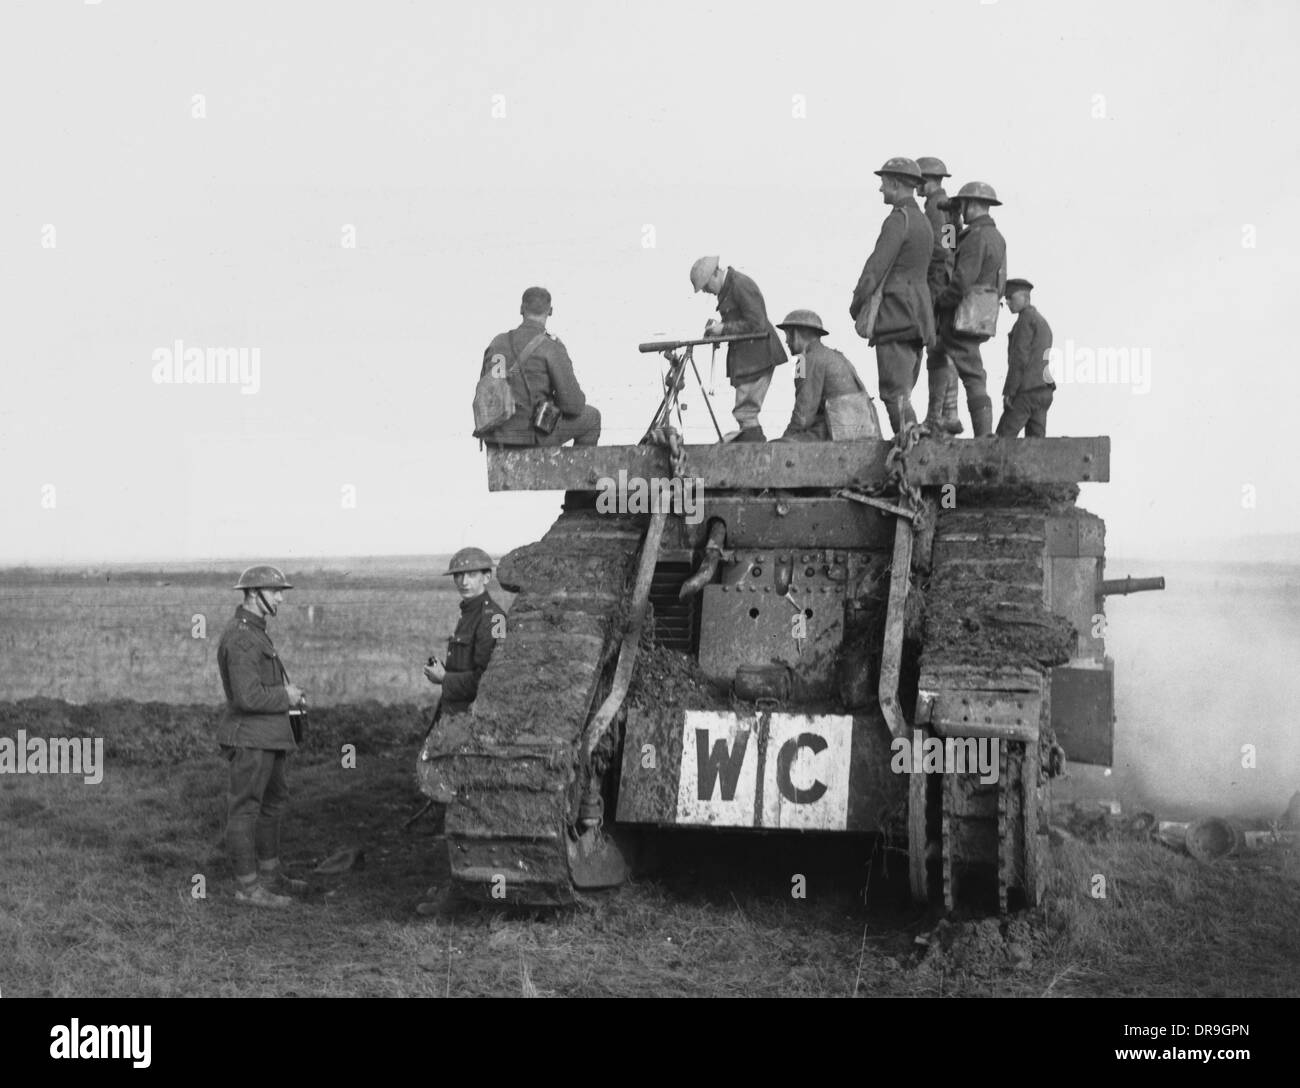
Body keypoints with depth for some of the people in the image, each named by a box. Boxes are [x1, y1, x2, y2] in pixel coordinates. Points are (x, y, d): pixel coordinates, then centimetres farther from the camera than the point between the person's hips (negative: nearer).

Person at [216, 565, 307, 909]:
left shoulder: (253, 631, 12)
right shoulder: (241, 638, -21)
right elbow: (248, 697, -27)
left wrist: (289, 693, 8)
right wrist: (286, 696, -12)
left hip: (266, 737, 11)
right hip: (250, 738, -11)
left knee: (273, 800, 19)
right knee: (245, 809, -1)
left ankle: (270, 874, 30)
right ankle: (248, 886, 6)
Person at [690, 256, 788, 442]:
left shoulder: (741, 285, -15)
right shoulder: (728, 288, 17)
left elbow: (756, 324, -20)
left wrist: (724, 329, -15)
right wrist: (718, 326, 7)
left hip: (756, 356, -10)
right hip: (745, 358, 10)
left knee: (745, 413, -12)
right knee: (747, 413, 10)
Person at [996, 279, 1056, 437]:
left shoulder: (1026, 318, -8)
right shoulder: (1043, 324, 22)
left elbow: (1020, 358, -16)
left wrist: (1008, 392, -17)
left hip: (1026, 390, -9)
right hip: (1044, 390, 9)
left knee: (1003, 440, -6)